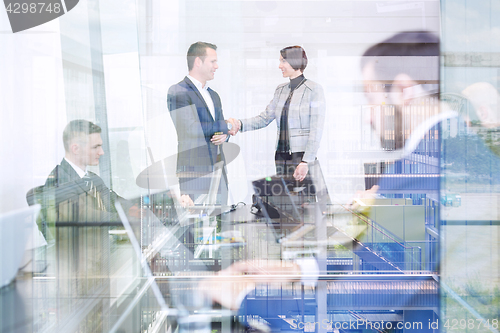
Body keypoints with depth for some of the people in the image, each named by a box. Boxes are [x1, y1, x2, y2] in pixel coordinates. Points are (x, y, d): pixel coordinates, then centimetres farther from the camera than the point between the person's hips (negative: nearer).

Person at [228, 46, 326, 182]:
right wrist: (240, 124, -5)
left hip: (302, 155, -6)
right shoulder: (281, 90, 14)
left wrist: (305, 162, -18)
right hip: (281, 155, 6)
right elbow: (264, 118, 12)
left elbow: (316, 130, -12)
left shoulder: (314, 89, -7)